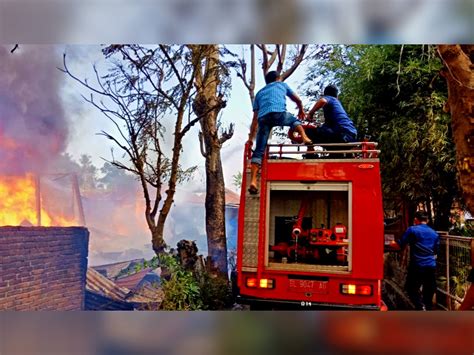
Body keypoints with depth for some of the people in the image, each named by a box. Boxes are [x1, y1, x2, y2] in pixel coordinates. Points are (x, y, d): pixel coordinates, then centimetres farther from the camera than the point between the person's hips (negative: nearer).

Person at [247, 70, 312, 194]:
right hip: (278, 112, -2)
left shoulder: (259, 93, 36)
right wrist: (301, 110, 62)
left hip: (263, 118, 2)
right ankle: (304, 137, -1)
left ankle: (253, 181, -7)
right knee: (295, 121, 29)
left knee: (258, 151, 3)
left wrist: (251, 137, 31)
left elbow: (255, 118, 30)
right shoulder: (282, 85, 33)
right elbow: (298, 100, 41)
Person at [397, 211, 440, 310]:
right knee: (429, 292, 12)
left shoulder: (412, 230, -5)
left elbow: (400, 245, -6)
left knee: (411, 288, 7)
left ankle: (421, 306, -14)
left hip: (417, 266, -5)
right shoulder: (434, 233, 12)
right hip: (431, 267, 5)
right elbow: (436, 251, 22)